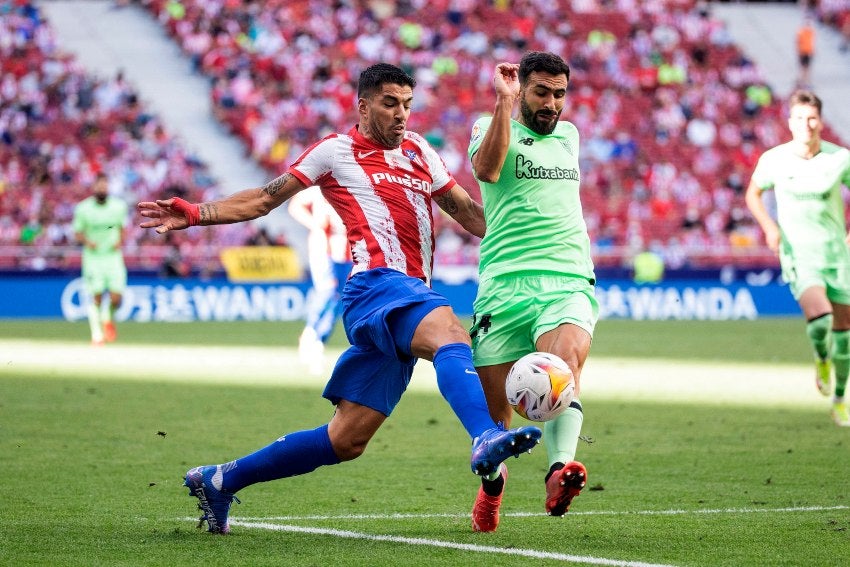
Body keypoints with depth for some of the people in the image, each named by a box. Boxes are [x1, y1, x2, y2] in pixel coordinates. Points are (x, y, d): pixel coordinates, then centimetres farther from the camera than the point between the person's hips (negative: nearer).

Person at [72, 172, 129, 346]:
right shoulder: (83, 208, -5)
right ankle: (97, 335, 6)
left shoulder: (119, 206, 1)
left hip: (113, 255, 1)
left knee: (116, 297, -7)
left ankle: (108, 318, 26)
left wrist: (120, 241, -5)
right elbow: (78, 232, 3)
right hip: (93, 257, -1)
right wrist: (87, 242, -17)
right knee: (96, 297, -6)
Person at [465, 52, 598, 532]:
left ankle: (561, 470, -46)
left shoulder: (569, 135, 21)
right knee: (494, 399, 0)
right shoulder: (490, 127, 5)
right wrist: (503, 102, -23)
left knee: (567, 358, -29)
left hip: (568, 279, 2)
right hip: (505, 282, -2)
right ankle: (493, 481, 30)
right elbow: (487, 169, -19)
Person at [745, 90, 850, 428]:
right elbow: (753, 193, 12)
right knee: (819, 316, -26)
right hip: (797, 252, -2)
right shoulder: (774, 160, -5)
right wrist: (769, 226, -4)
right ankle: (821, 359, 8)